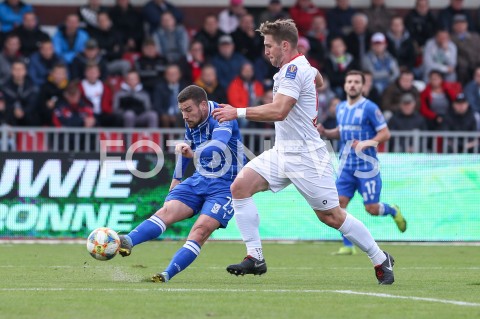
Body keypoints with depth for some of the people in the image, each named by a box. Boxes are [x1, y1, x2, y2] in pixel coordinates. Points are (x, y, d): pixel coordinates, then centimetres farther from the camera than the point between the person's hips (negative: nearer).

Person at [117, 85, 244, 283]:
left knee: (202, 229, -25)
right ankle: (128, 242, -38)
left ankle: (167, 274, -32)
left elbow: (219, 145, -42)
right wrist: (177, 179, 24)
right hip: (200, 179, 6)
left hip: (226, 185, -6)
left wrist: (194, 154, -57)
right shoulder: (192, 121, 3)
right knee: (167, 210, -18)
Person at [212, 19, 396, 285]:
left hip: (305, 156, -10)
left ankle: (381, 260, 13)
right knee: (240, 186, -8)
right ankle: (255, 258, -9)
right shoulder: (304, 67, 11)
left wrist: (238, 112, -27)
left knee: (331, 216, -4)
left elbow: (278, 111, -30)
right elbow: (318, 80, 36)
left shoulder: (293, 70, -18)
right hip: (282, 152, 10)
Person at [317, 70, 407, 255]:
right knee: (339, 204, -8)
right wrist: (325, 133, 5)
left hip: (366, 165, -5)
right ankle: (347, 246, -1)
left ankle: (393, 212, 31)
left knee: (371, 209, -3)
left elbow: (385, 133, -10)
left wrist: (367, 143, -25)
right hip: (347, 165, 5)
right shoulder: (341, 108, 9)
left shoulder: (369, 108, -10)